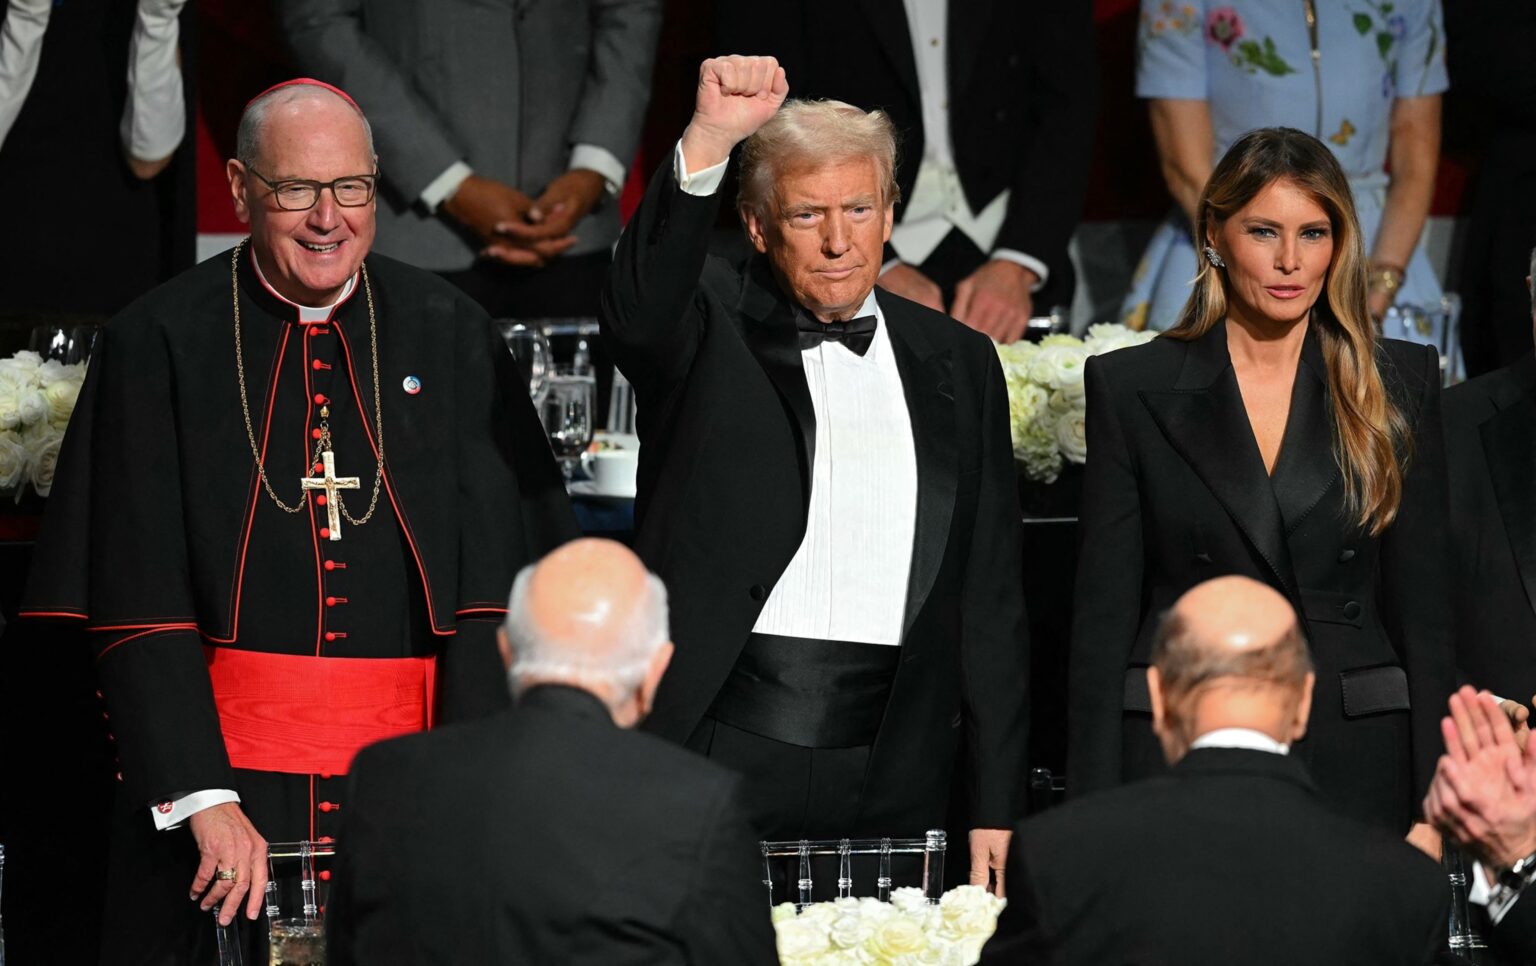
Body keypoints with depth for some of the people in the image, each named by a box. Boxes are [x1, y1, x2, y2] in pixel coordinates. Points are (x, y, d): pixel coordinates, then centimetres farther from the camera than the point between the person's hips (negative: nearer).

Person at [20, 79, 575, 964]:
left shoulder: (450, 336, 4)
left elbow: (496, 576, 0)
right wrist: (201, 797, -16)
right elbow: (137, 603, -5)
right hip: (221, 767, -1)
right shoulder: (160, 343, -1)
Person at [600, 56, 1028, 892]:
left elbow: (989, 596, 13)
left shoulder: (957, 364, 13)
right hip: (722, 751, -3)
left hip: (892, 770, 3)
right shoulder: (710, 329, 4)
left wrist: (996, 804, 8)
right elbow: (637, 311, -22)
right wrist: (705, 142, -37)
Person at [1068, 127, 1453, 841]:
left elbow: (1423, 603, 6)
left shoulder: (1400, 384, 6)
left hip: (1353, 762, 1)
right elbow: (1103, 611, 3)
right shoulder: (1130, 387, 3)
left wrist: (1434, 808, 0)